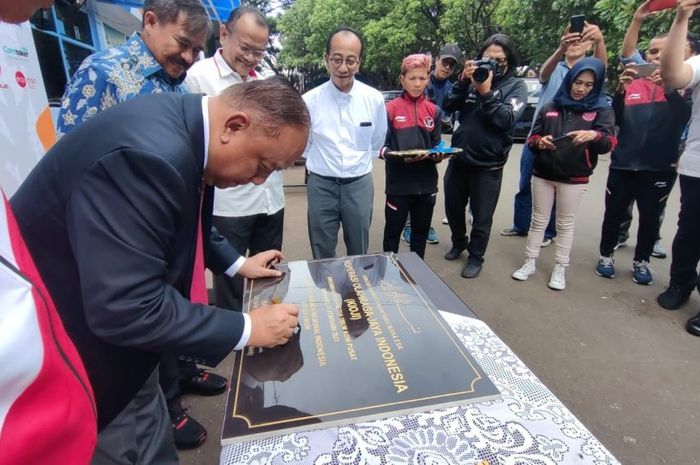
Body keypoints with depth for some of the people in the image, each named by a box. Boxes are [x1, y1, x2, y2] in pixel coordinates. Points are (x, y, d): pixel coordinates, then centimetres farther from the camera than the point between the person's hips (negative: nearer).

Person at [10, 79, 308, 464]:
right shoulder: (150, 154, -36)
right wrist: (246, 328, -26)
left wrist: (236, 263, 9)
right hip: (74, 352, -8)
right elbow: (127, 309, -36)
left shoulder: (184, 126, -4)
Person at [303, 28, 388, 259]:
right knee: (322, 257, 12)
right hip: (321, 185, -1)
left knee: (359, 255, 15)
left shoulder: (374, 99, -4)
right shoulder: (310, 100, -9)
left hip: (360, 184, 1)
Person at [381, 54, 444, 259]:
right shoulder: (391, 109, -4)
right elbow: (381, 147, -7)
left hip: (426, 182, 4)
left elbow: (436, 145, 12)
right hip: (398, 183, -4)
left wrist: (438, 155, -12)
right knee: (393, 232, 7)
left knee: (421, 231, 16)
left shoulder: (434, 111, 9)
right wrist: (401, 157, -25)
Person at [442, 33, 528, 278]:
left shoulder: (516, 86, -1)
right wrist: (463, 80, -14)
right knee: (453, 208, 17)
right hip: (458, 159, 4)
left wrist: (486, 92, -21)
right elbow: (449, 105, -3)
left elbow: (506, 119, -16)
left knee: (482, 217, 8)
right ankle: (459, 242, 43)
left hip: (488, 165, -3)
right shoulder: (473, 78, 7)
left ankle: (475, 257, 28)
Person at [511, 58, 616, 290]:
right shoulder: (550, 107, 5)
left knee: (565, 224, 8)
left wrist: (594, 135, -33)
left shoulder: (602, 109, 1)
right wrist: (540, 142, -18)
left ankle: (560, 268, 19)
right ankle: (529, 263, 20)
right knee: (538, 220, 10)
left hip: (575, 178, -1)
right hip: (542, 174, 2)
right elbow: (532, 139, 6)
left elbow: (609, 143, -10)